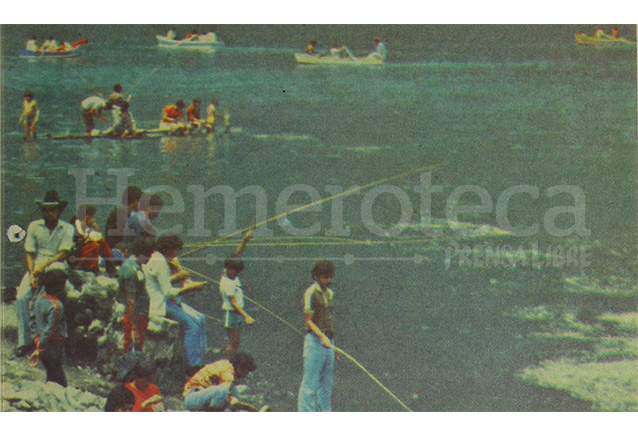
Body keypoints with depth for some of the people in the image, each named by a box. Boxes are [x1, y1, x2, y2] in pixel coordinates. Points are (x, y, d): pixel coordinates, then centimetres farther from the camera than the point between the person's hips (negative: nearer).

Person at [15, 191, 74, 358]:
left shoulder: (67, 229, 6)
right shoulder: (34, 226, 12)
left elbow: (63, 253, -5)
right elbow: (29, 253, 7)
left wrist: (45, 264, -19)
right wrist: (32, 274, -8)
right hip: (35, 269, 3)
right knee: (21, 297, -23)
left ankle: (35, 337, -23)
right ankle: (25, 340, -20)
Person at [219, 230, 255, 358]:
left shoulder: (232, 275, 5)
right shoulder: (227, 283, -20)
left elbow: (238, 253, 7)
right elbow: (233, 302, -22)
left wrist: (245, 240, -5)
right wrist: (246, 316, -26)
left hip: (238, 312, 9)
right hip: (231, 313, -9)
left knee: (236, 342, 10)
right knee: (231, 342, -5)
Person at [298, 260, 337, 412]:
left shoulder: (329, 293, 13)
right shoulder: (311, 293, -10)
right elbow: (308, 321, -13)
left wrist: (331, 339, 18)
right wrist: (322, 337, -26)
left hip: (328, 340, 8)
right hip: (315, 340, -8)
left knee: (327, 382, 13)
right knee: (310, 382, -5)